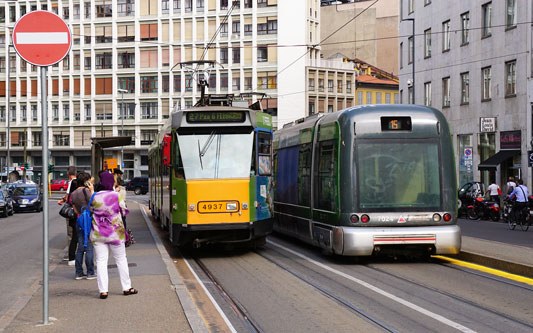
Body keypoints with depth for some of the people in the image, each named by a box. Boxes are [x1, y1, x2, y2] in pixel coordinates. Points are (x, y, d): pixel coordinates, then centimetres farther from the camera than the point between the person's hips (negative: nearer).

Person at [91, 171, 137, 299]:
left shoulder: (95, 197, -6)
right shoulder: (118, 196, -9)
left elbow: (92, 210, 6)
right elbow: (124, 212, 1)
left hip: (98, 234, 1)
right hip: (115, 233, -1)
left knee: (101, 262, 4)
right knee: (121, 260, 12)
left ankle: (103, 290, -2)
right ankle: (126, 287, 19)